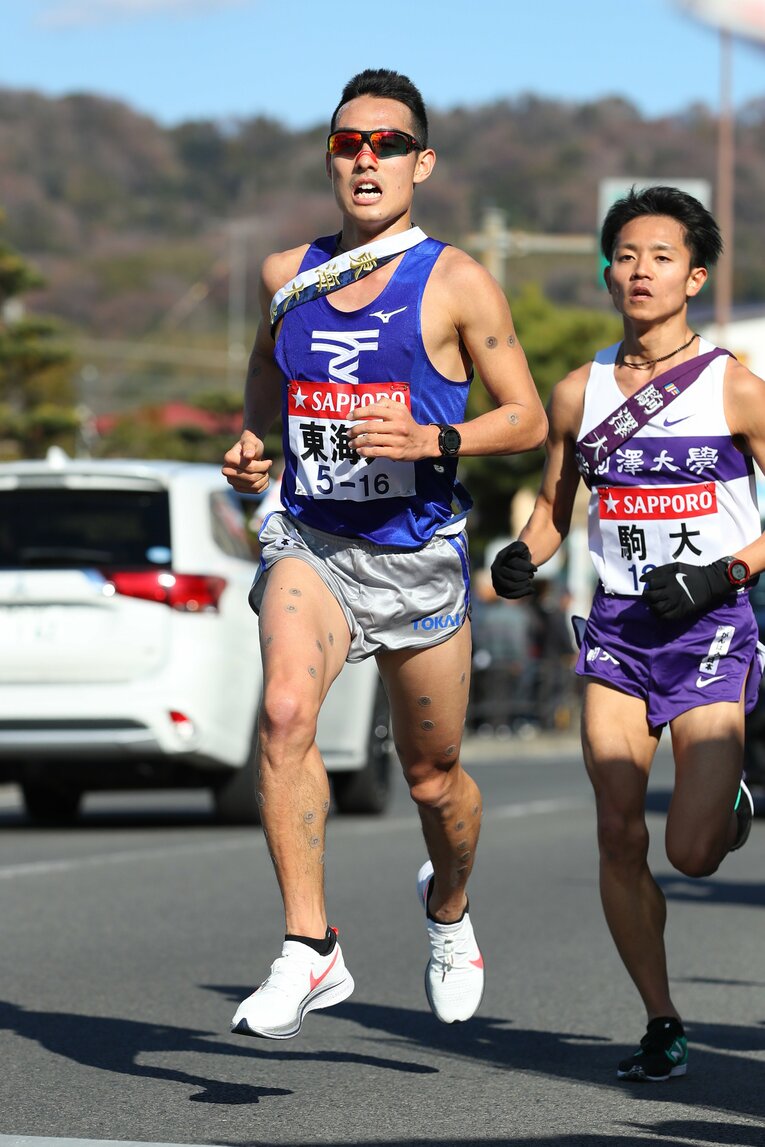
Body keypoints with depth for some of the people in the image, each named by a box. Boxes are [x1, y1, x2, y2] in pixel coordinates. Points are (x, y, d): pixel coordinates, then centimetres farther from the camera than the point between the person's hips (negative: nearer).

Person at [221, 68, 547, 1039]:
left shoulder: (456, 284, -5)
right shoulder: (287, 276, 7)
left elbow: (528, 420, -2)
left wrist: (433, 440, -19)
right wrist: (249, 441, 9)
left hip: (418, 552, -1)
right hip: (308, 539, 2)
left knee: (433, 777, 11)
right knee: (285, 709, -28)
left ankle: (447, 905, 45)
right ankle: (309, 950, -25)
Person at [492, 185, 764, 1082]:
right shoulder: (580, 393, 7)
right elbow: (553, 509, 17)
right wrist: (521, 556, -4)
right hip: (617, 628, 3)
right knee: (619, 835, -3)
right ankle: (660, 1025, 13)